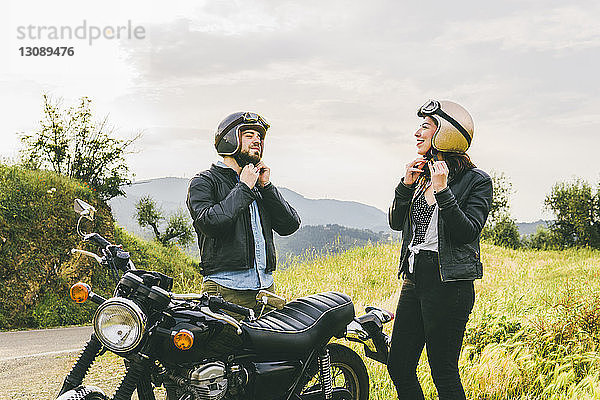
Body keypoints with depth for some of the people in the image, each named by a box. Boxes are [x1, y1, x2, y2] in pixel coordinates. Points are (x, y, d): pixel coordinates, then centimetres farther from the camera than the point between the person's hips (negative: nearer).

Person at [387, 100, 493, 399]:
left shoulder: (477, 180, -5)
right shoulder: (423, 174, 15)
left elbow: (468, 233, -15)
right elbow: (396, 223, 14)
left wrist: (443, 192, -21)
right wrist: (406, 185, 1)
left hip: (448, 283, -7)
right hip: (413, 277, 7)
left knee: (444, 374, -2)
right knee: (399, 367, 11)